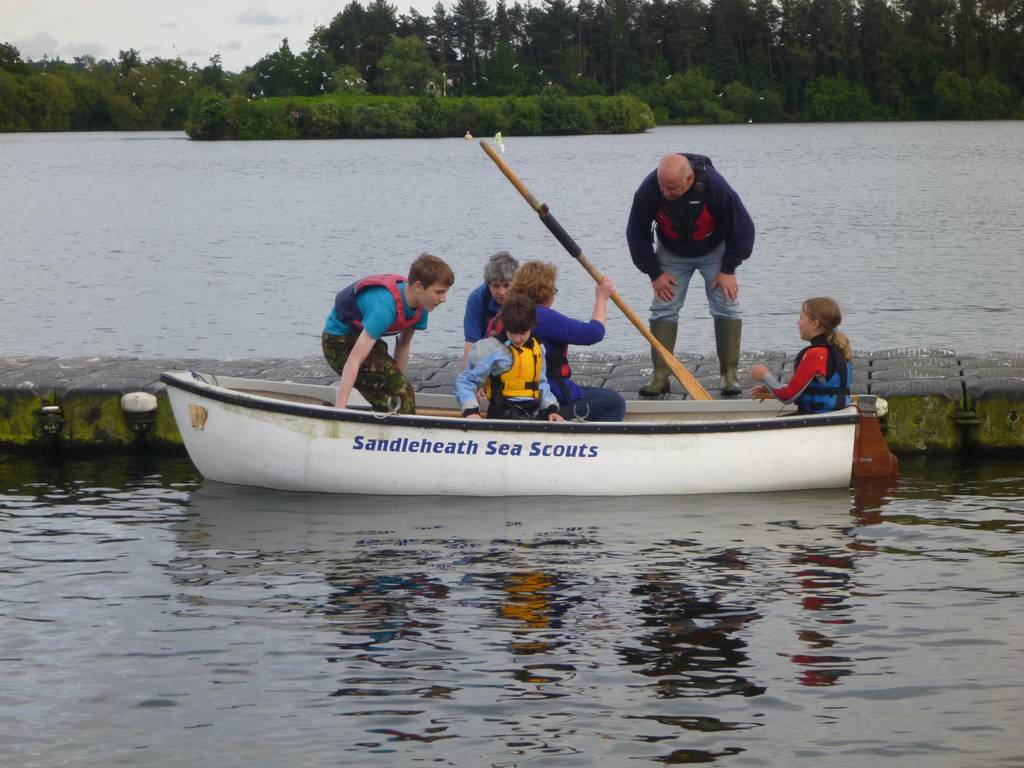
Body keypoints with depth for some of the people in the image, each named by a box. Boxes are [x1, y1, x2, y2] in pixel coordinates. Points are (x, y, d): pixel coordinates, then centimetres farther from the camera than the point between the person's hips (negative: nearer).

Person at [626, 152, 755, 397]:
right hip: (671, 254, 2)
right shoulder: (648, 190, -29)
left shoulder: (715, 186, -34)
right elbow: (637, 233, -12)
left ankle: (729, 375, -3)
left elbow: (742, 228, -20)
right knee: (663, 310, -6)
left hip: (714, 252, -1)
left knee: (727, 308, -10)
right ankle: (660, 376, -2)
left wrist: (728, 269, -17)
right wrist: (655, 273, -13)